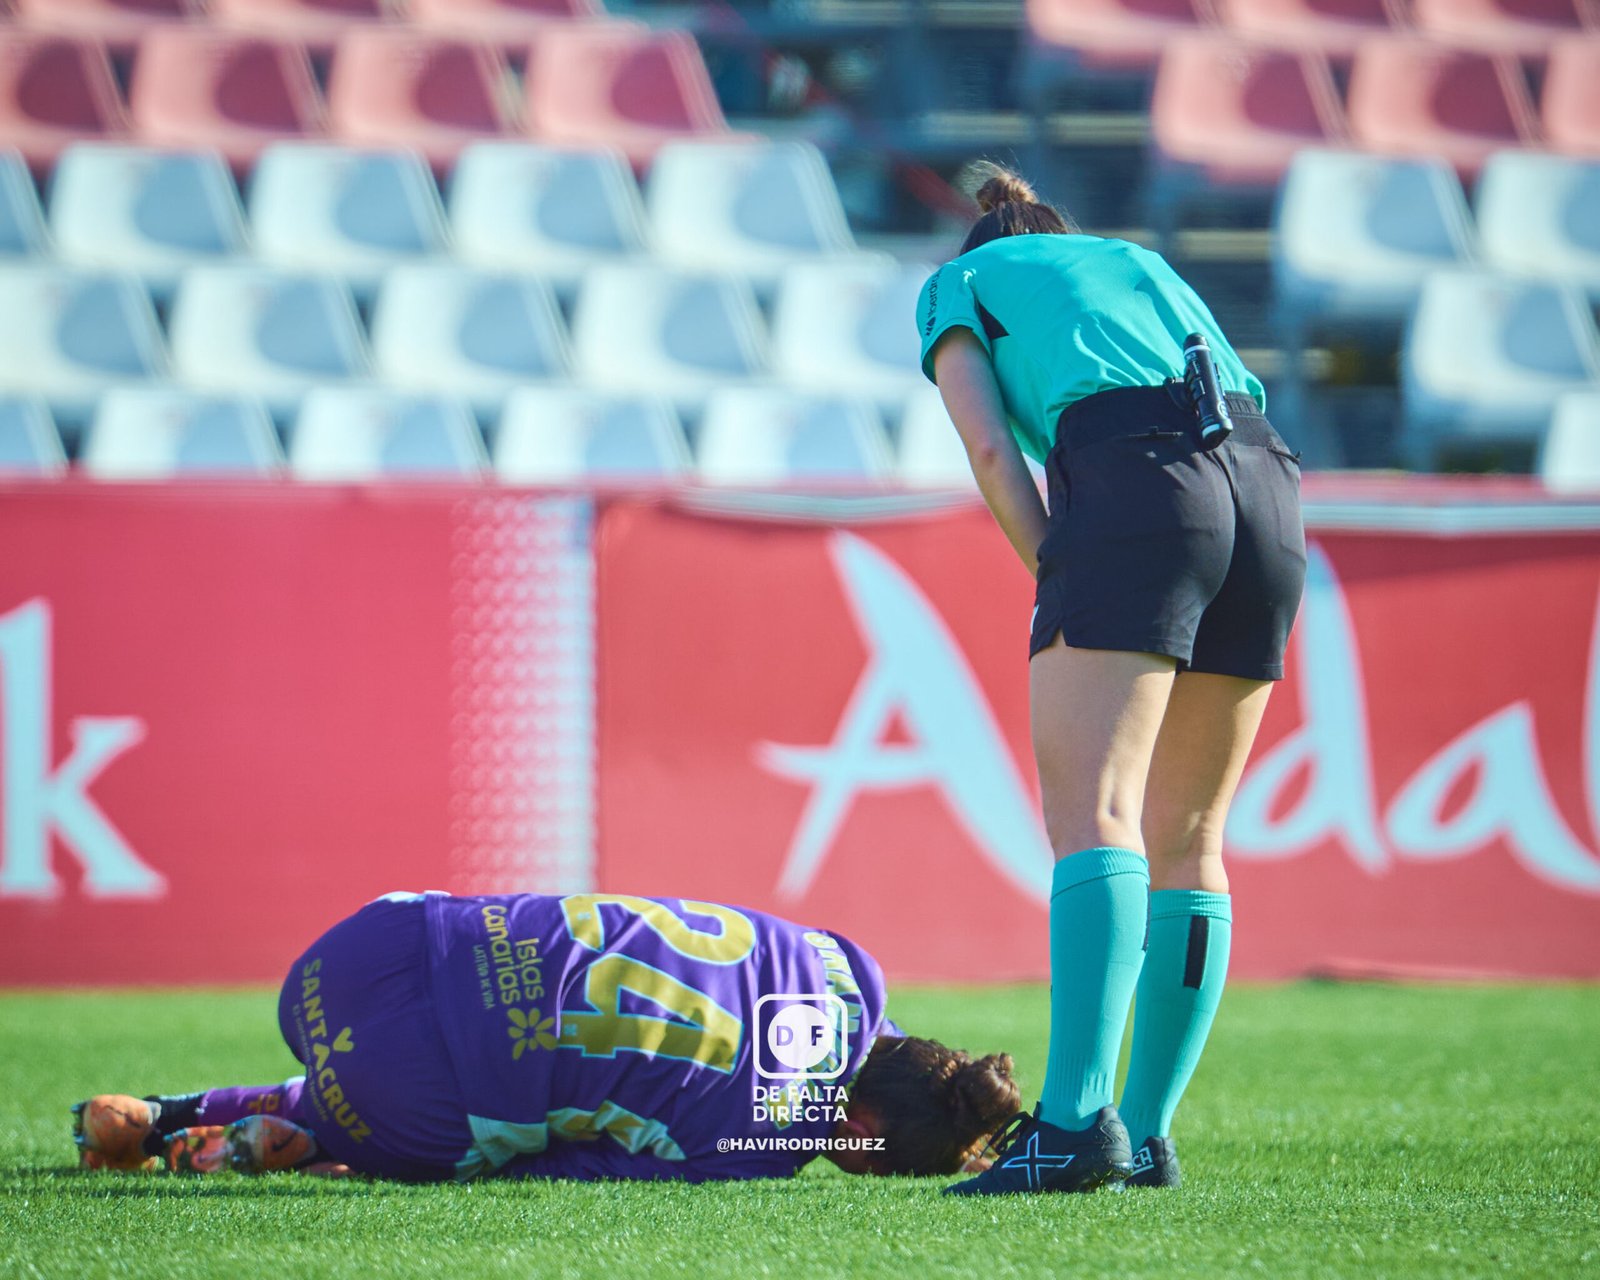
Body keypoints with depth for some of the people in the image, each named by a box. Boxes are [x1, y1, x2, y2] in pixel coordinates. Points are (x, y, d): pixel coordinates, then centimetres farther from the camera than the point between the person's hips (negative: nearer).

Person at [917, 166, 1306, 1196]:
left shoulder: (958, 285, 24)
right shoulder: (1143, 264, 37)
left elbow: (991, 447, 7)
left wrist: (1057, 579, 5)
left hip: (1134, 486, -5)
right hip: (1269, 487, 5)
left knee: (1096, 816, -16)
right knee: (1186, 843, 11)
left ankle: (1078, 1120, -30)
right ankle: (1148, 1135, 10)